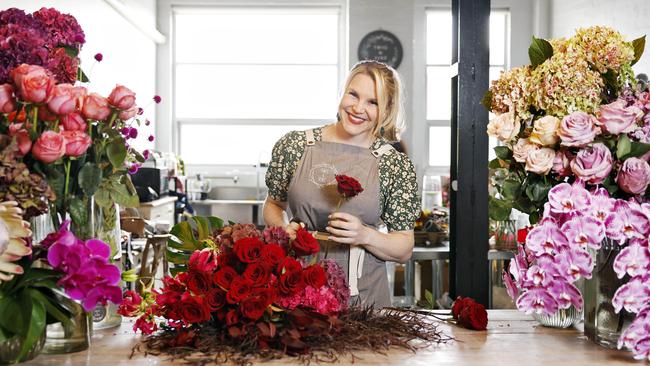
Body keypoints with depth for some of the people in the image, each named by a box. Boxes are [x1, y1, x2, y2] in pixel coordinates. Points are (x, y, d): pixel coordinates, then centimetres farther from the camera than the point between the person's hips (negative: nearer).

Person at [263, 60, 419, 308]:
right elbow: (273, 205, 13)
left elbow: (404, 250, 0)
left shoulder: (396, 165, -4)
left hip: (363, 295, 0)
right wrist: (284, 229, -7)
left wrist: (364, 235, -18)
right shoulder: (294, 146, -1)